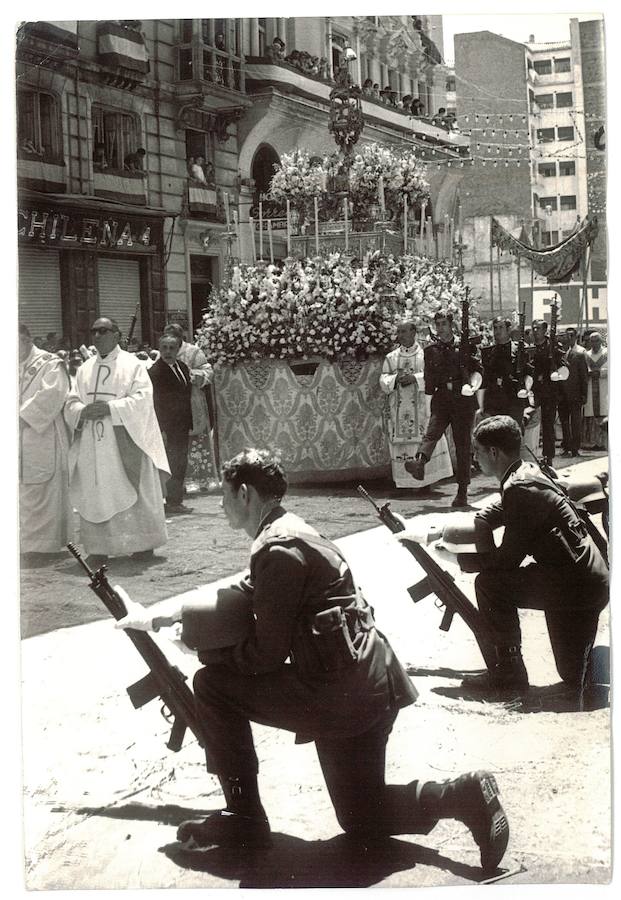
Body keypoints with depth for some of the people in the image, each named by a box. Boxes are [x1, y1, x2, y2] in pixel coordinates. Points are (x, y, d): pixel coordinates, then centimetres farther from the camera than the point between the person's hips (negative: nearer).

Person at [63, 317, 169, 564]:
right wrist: (83, 411, -12)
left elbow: (141, 399, -10)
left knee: (131, 493, -1)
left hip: (124, 443, -4)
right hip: (92, 444, 4)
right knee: (95, 495, 1)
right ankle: (99, 546, 6)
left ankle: (143, 544, 7)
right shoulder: (85, 369, 14)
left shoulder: (132, 365, 0)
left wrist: (109, 408, -19)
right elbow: (71, 403, 11)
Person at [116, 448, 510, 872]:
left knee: (212, 685, 0)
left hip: (341, 694, -10)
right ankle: (466, 794, 5)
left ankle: (244, 817, 7)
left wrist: (203, 650, 0)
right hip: (369, 687, 10)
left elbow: (265, 653, -16)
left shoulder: (278, 550, -17)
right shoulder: (289, 530, 15)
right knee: (363, 820, 19)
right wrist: (156, 618, 23)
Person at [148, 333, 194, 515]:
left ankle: (176, 502, 19)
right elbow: (154, 403, -15)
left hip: (182, 427, 8)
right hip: (167, 427, -8)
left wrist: (190, 424, 13)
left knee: (180, 465, 11)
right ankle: (170, 502, 1)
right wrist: (161, 430, -18)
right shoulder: (155, 371, -12)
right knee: (170, 465, -6)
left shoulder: (183, 367, 12)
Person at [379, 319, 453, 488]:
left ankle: (429, 479, -2)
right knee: (400, 447, 0)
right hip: (398, 410, 2)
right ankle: (403, 483, 5)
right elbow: (383, 381, 7)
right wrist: (396, 379, -13)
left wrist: (415, 378, -16)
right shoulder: (391, 358, 13)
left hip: (422, 408, -2)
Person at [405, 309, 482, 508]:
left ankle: (462, 492, 5)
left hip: (463, 401, -1)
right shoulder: (431, 350, 11)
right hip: (441, 400, 2)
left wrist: (472, 385, -11)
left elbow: (477, 370, 5)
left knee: (463, 446, 1)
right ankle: (419, 463, -48)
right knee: (431, 432, -24)